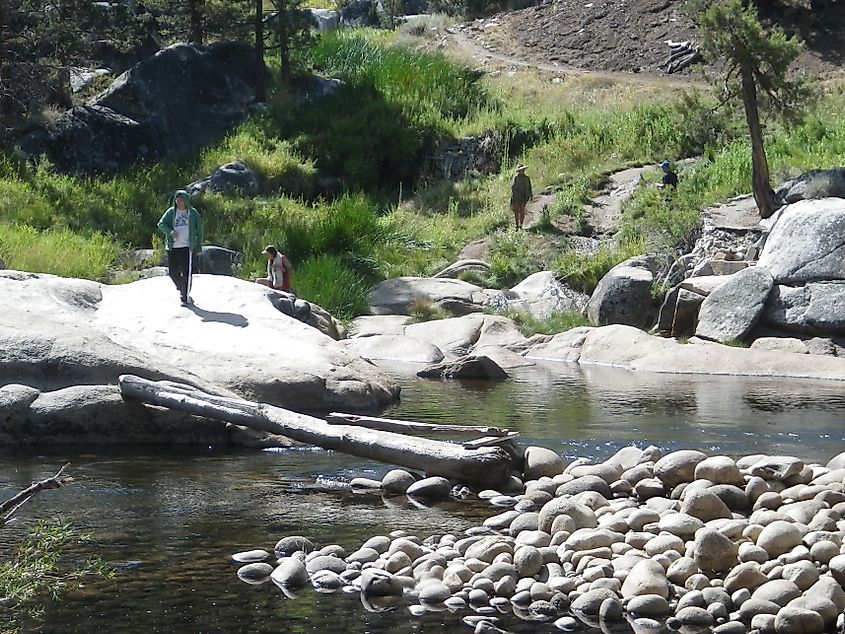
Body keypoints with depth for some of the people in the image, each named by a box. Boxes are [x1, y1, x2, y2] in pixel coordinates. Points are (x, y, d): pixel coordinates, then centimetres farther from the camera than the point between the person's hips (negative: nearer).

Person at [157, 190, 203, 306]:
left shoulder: (193, 213, 4)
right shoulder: (171, 212, 7)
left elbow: (199, 230, 10)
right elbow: (161, 224, 1)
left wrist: (199, 247, 6)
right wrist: (170, 232, -19)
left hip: (187, 247, -2)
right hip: (172, 247, 2)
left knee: (186, 273, -7)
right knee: (172, 272, 5)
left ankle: (186, 297, 1)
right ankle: (182, 289, 31)